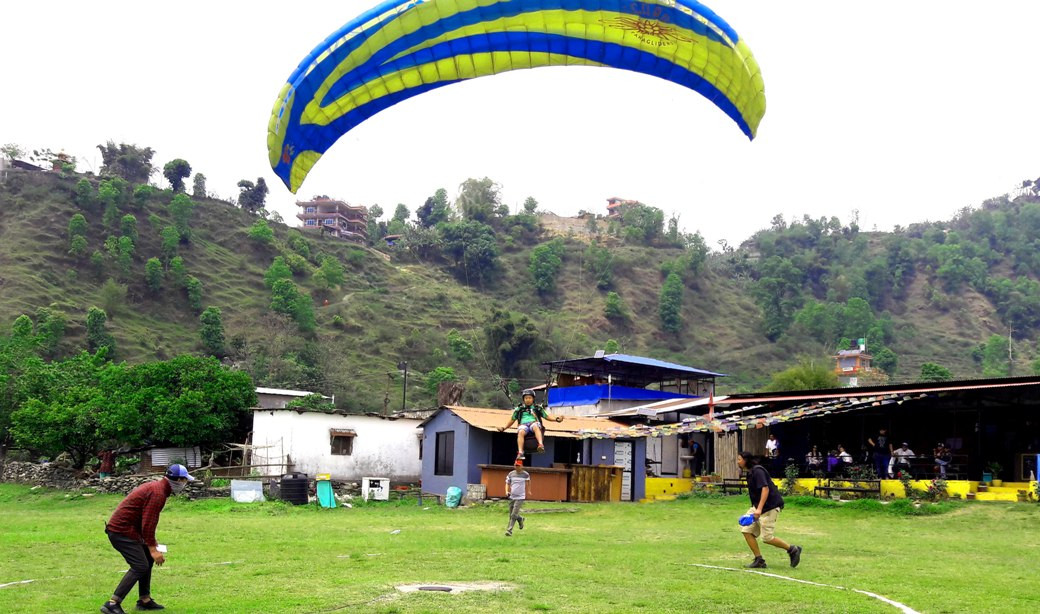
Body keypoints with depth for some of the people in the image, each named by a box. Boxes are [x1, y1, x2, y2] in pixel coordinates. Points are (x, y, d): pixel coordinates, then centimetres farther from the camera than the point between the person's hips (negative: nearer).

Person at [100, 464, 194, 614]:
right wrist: (153, 549, -20)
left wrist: (151, 542, 22)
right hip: (122, 531, -11)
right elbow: (148, 523, -23)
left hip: (120, 528, 11)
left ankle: (144, 600, 22)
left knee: (147, 559, 17)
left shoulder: (155, 487, 14)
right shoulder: (158, 493, -18)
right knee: (140, 566, -14)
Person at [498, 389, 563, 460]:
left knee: (536, 427, -39)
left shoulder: (538, 408, 23)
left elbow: (546, 416, 23)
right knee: (520, 432, -36)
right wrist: (504, 428, 22)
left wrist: (556, 419, 8)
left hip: (534, 423, -1)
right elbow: (512, 420, 29)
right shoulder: (519, 409, 24)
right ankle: (520, 453, -49)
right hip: (523, 424, 1)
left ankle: (541, 445, -59)